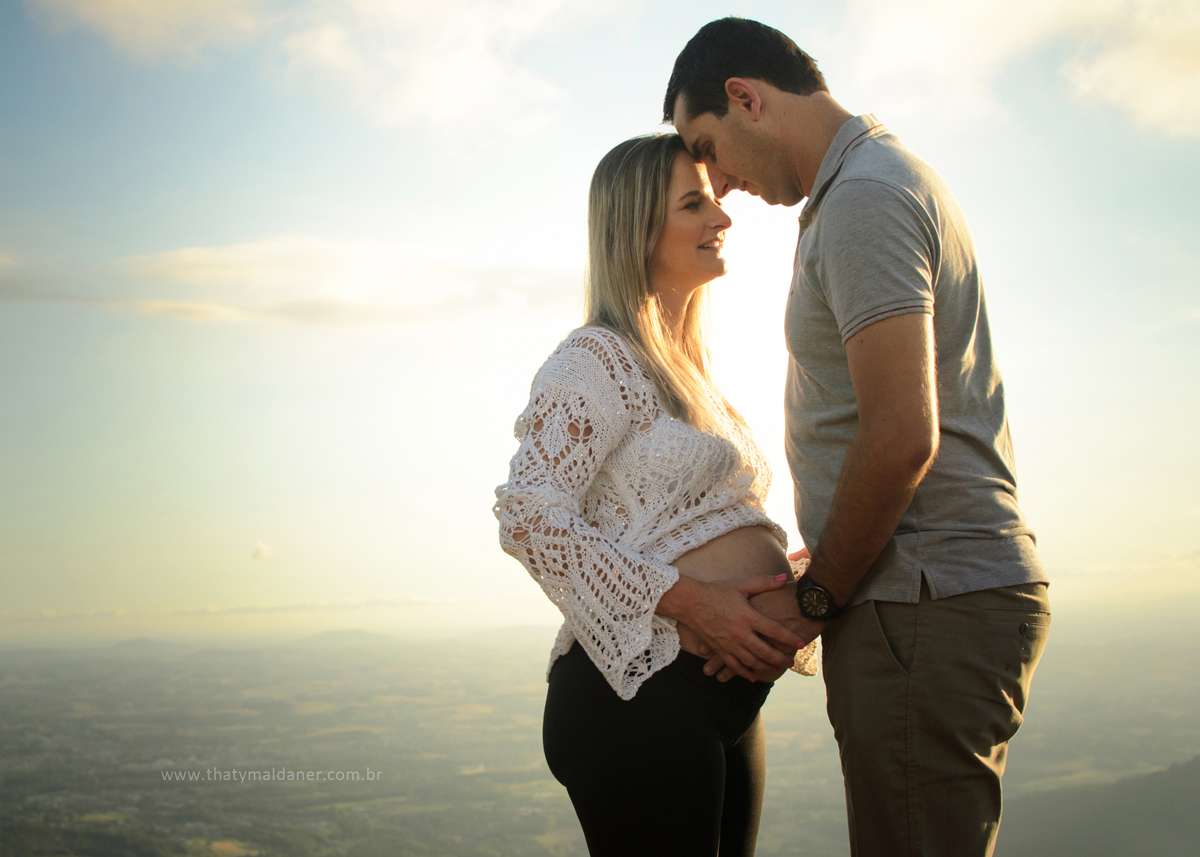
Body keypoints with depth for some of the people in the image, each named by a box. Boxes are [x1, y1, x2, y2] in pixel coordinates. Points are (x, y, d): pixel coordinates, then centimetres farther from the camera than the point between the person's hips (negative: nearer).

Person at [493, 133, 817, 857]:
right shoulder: (597, 360, -8)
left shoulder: (692, 373, 20)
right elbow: (529, 518, -18)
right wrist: (693, 601, -23)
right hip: (641, 696, -9)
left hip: (730, 701, 9)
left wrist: (791, 575, 8)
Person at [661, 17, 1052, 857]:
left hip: (925, 604, -11)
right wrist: (818, 572, 19)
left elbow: (901, 436, -23)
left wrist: (815, 599, -10)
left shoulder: (862, 198, -13)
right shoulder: (891, 178, 20)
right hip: (959, 585, 11)